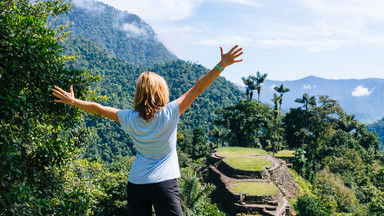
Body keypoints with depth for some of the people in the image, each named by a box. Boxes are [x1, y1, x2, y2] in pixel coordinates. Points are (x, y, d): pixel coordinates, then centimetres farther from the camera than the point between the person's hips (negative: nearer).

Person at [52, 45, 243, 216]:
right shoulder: (169, 113, -10)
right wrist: (222, 65, -7)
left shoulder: (130, 119, -1)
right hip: (164, 183, -3)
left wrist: (72, 101, 25)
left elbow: (99, 109, 11)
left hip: (135, 184, 4)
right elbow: (197, 89, -10)